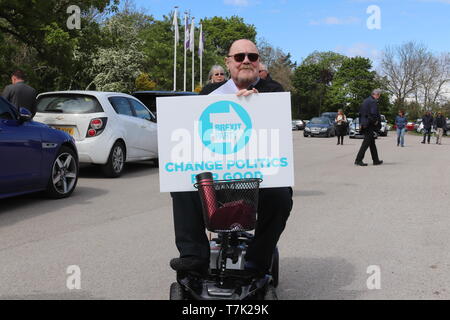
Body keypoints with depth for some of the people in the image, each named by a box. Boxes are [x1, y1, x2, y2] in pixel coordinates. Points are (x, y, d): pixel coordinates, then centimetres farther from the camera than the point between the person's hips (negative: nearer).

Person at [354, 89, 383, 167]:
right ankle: (358, 160, -8)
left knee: (372, 143, 14)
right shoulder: (373, 102, -14)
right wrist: (375, 122, -8)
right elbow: (373, 114, -23)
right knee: (366, 142, -6)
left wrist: (361, 122, 17)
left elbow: (360, 112, 18)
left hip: (364, 124, 10)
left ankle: (376, 160, 20)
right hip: (369, 125, -10)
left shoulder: (366, 101, 15)